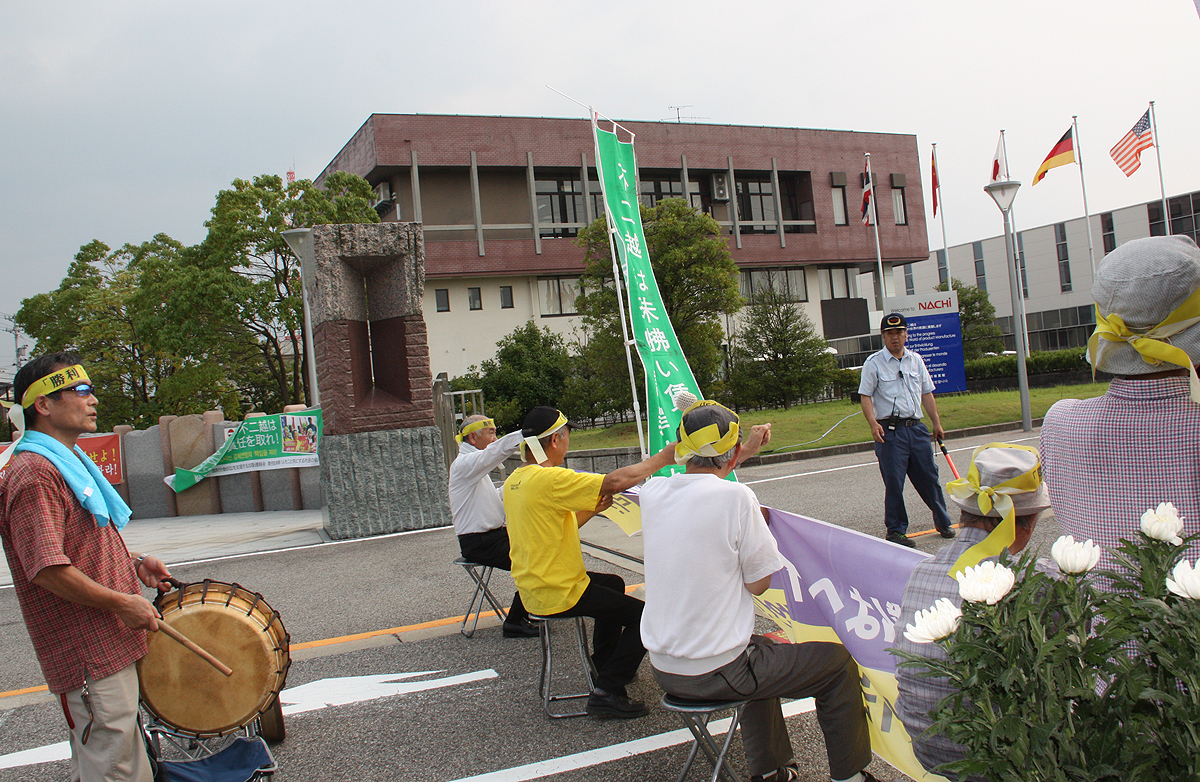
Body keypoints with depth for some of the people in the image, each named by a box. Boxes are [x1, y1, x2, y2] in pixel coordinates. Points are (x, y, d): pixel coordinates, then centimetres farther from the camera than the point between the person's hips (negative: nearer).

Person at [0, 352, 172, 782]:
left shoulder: (70, 462, 16)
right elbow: (47, 569, -25)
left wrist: (133, 563, 12)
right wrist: (121, 603, -19)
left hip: (112, 641, 10)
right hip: (90, 653, -10)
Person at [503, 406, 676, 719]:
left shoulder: (513, 481, 6)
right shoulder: (548, 479, -25)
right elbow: (616, 481, -28)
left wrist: (593, 508, 9)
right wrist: (662, 458, -16)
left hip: (533, 587, 10)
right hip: (558, 594, -10)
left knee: (614, 583, 30)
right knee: (643, 614, -4)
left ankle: (605, 666, 41)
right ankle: (607, 691, -1)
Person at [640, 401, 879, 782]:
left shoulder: (652, 492, -1)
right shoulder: (736, 497, -18)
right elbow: (758, 583, -9)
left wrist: (746, 451, 29)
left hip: (663, 669, 7)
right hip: (715, 672, -7)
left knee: (764, 648, 35)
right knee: (840, 663, 12)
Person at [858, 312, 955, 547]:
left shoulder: (916, 360, 13)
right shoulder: (874, 363, -2)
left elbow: (927, 393, 19)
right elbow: (865, 396, -6)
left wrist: (937, 422, 16)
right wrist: (873, 423, -20)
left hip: (916, 428, 4)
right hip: (890, 431, -4)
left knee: (929, 477, 10)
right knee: (894, 483, -3)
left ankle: (943, 522, 26)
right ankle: (896, 530, 8)